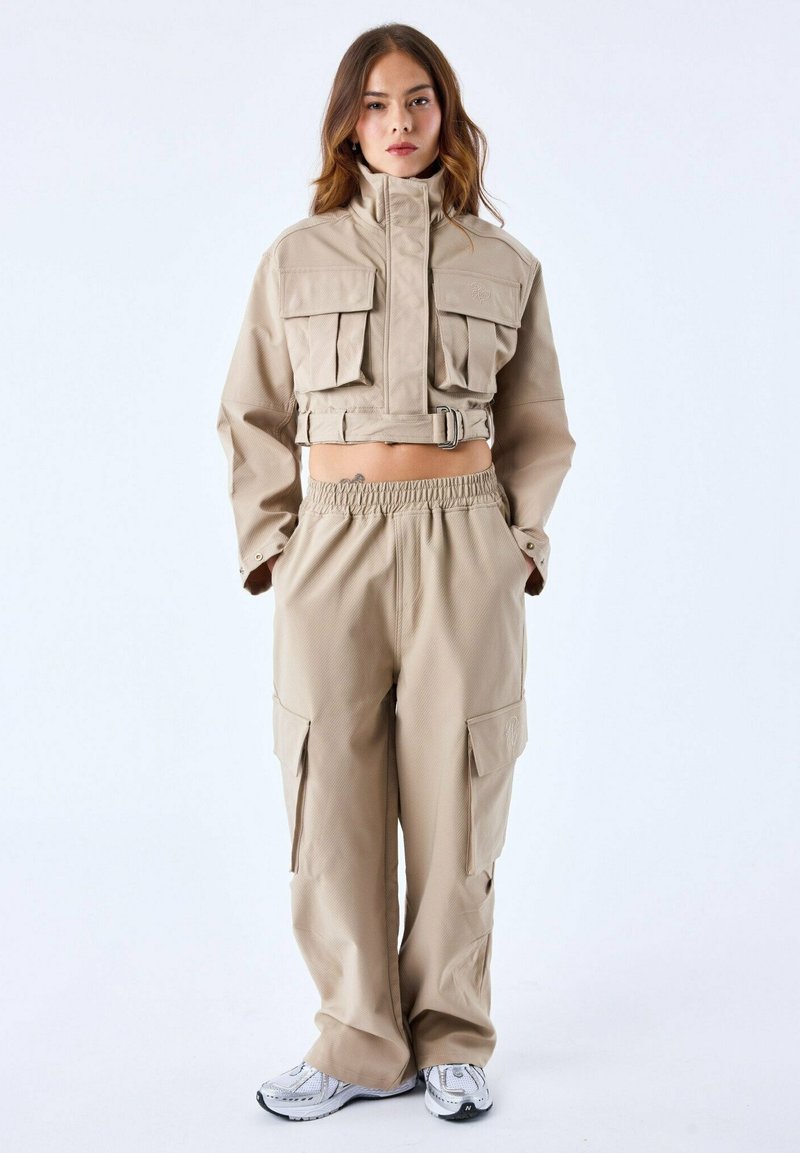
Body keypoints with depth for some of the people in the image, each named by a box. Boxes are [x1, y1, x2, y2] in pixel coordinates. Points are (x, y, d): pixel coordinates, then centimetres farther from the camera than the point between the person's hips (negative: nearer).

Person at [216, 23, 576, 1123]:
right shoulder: (298, 257, 7)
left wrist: (523, 537, 3)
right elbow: (254, 416, 10)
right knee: (334, 792, 2)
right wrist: (269, 541, 2)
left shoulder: (505, 264, 7)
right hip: (333, 546, 1)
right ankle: (360, 1039, 18)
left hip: (463, 548, 0)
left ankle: (451, 1036, 21)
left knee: (456, 791, 4)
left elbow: (537, 422, 13)